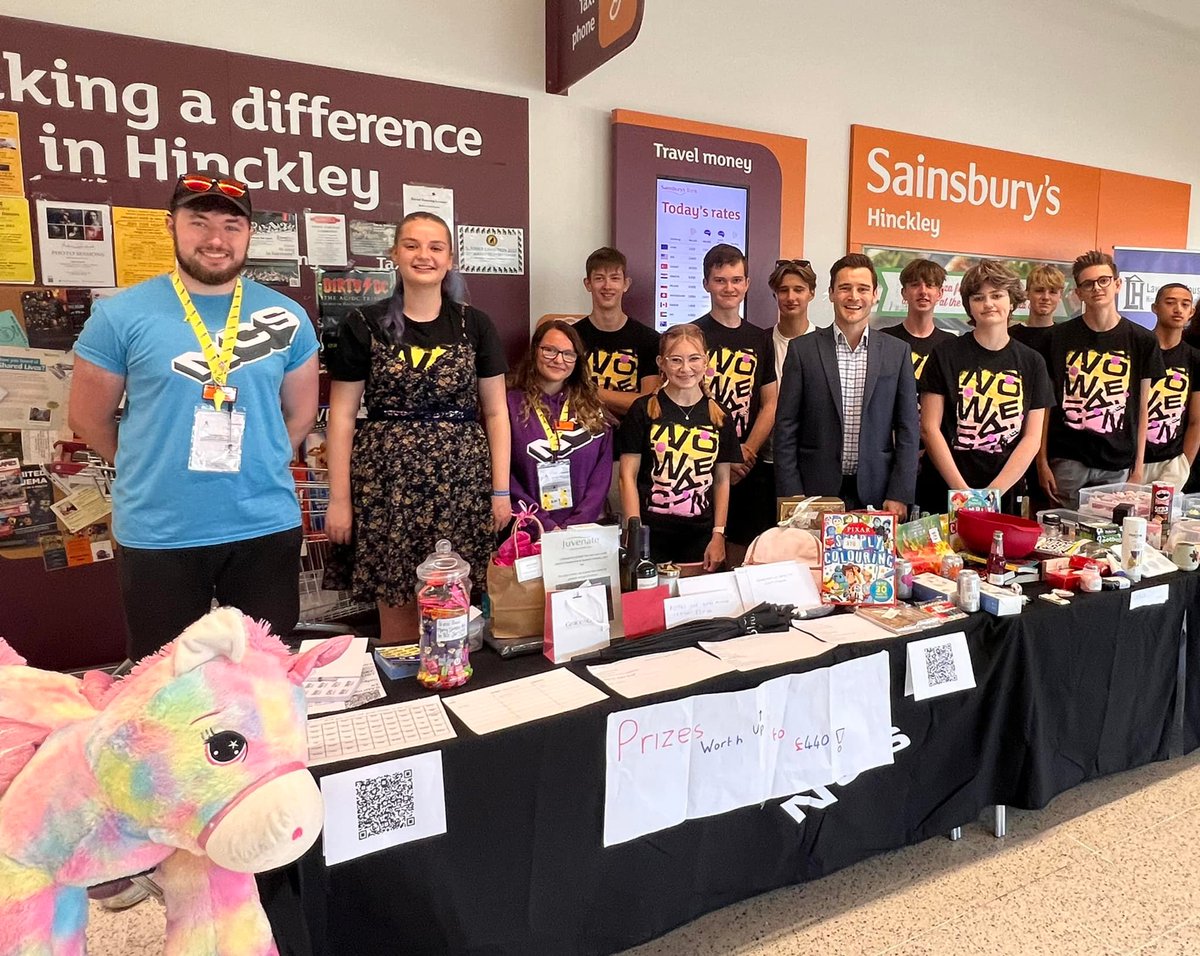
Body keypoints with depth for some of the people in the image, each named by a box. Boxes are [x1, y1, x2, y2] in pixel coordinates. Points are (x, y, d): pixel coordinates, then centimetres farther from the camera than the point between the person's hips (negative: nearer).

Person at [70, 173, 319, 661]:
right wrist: (155, 474, 8)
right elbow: (88, 419, 4)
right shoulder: (120, 315, -4)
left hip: (267, 527, 2)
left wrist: (259, 469, 7)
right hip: (158, 534, -1)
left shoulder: (286, 317, 2)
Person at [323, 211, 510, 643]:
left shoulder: (475, 325, 7)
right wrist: (338, 498, -1)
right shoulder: (363, 326, 3)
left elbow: (495, 411, 8)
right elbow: (341, 416, 3)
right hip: (388, 482, -1)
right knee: (396, 614, 3)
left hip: (461, 483, 1)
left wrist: (501, 490, 2)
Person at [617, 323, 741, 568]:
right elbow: (628, 475, -3)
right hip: (651, 536, -2)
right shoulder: (644, 410, -3)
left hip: (700, 539, 3)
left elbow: (722, 480, 10)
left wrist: (719, 535, 3)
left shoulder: (720, 417, 6)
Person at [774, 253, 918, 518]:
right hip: (815, 491, -1)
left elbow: (907, 429, 6)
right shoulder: (802, 349, 0)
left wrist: (900, 496, -2)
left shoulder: (897, 351, 5)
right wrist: (793, 499, -7)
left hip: (876, 495, 1)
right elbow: (786, 429, -1)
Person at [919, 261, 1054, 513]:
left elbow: (1032, 438, 2)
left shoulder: (1031, 362, 6)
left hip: (1007, 493, 2)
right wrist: (962, 491, -13)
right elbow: (929, 428, -6)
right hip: (946, 492, -2)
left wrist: (993, 492, -10)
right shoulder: (946, 355, 0)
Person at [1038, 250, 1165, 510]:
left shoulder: (1143, 340, 5)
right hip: (1067, 461, -1)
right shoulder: (1059, 337, 1)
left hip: (1118, 466, 1)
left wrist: (1139, 468, 4)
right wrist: (1042, 462, -3)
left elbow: (1141, 410, 8)